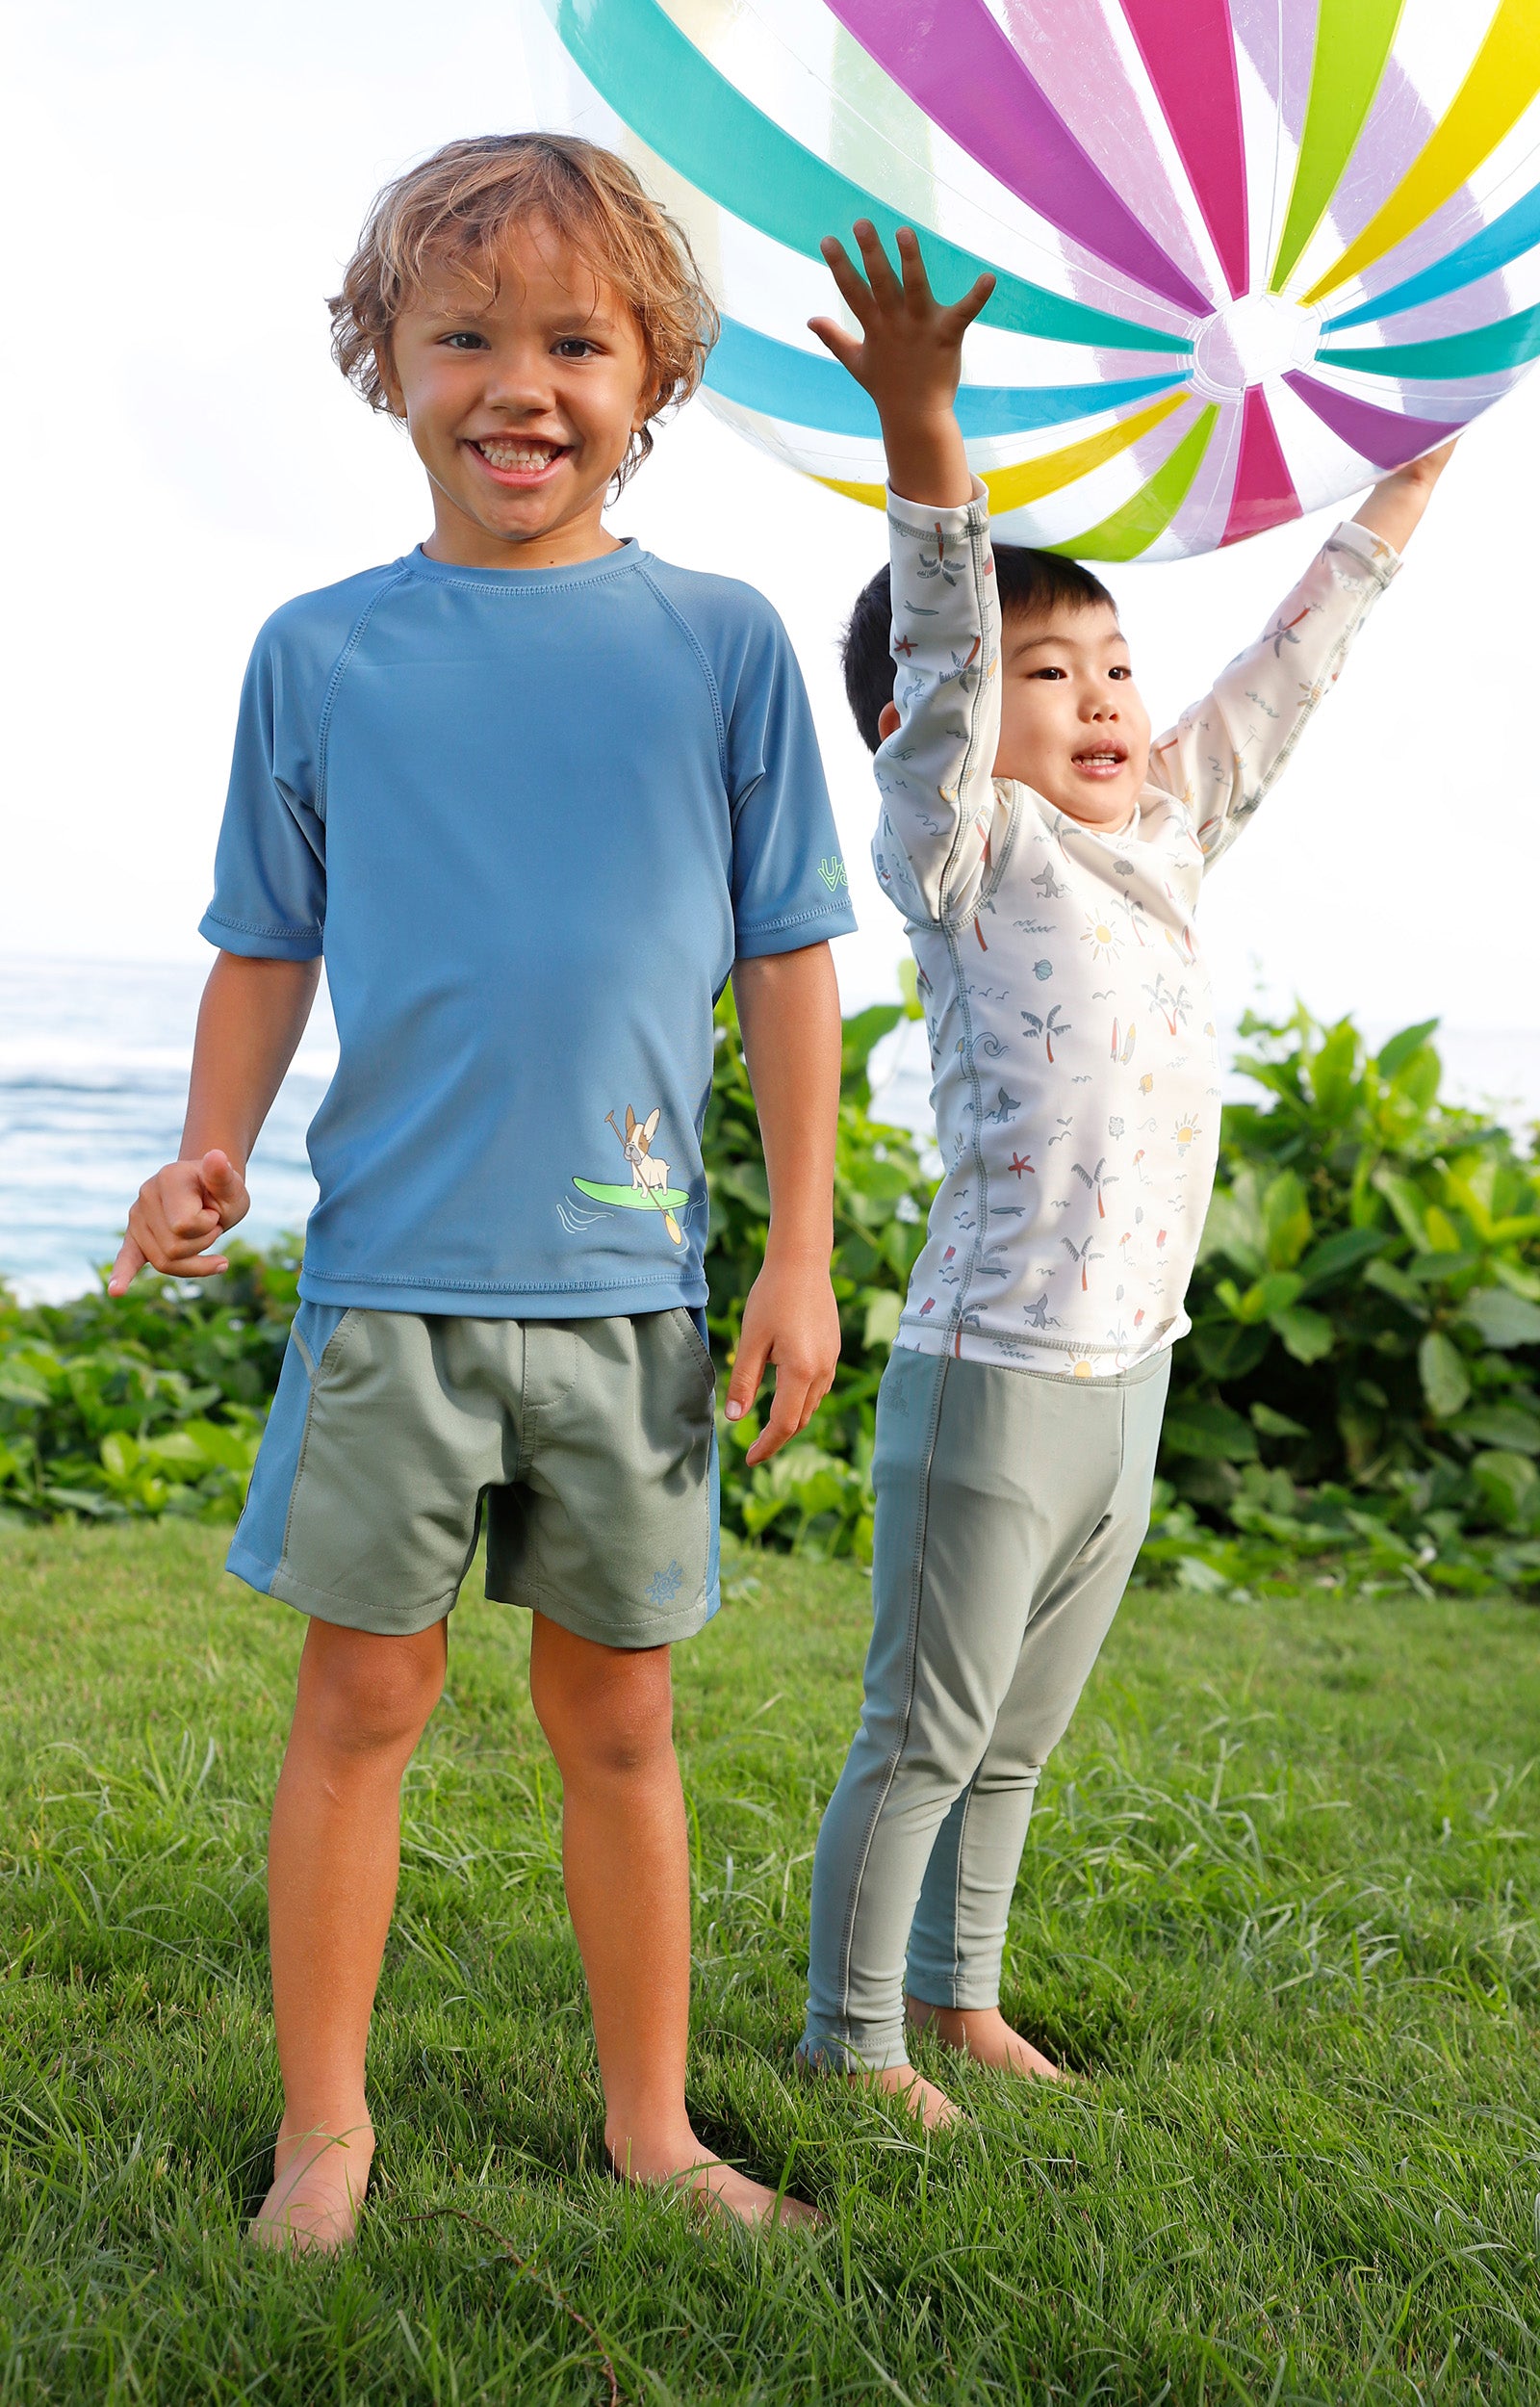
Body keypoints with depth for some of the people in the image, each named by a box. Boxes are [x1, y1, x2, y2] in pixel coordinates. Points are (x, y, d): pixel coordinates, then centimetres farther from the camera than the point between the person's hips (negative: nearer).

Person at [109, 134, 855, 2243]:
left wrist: (803, 1253, 0)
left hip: (631, 1283, 0)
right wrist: (211, 1157, -5)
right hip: (391, 1278, 0)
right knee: (363, 1696, 5)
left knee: (618, 1715, 11)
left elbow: (788, 960, 3)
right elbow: (269, 950, 10)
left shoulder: (721, 642, 2)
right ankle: (325, 2127, 20)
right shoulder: (320, 651, 3)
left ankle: (649, 2121, 26)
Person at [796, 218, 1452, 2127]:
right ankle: (850, 2039, 16)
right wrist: (921, 437, -35)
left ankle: (957, 2000, 33)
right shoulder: (967, 854, -7)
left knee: (1013, 1738, 19)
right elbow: (939, 653, -21)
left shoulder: (1158, 849, 12)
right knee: (921, 1733, 3)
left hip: (1126, 1384, 7)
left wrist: (1404, 493, 26)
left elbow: (1271, 693, 21)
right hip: (991, 1378, -7)